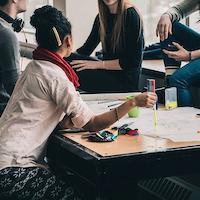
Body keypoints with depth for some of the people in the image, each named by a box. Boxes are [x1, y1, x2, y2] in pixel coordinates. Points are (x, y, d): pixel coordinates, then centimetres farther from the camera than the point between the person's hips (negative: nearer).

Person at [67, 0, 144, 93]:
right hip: (107, 74, 6)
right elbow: (86, 49, 12)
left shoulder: (131, 15, -10)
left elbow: (133, 61, -15)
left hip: (125, 80, -6)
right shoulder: (102, 16, 10)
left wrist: (98, 64, -18)